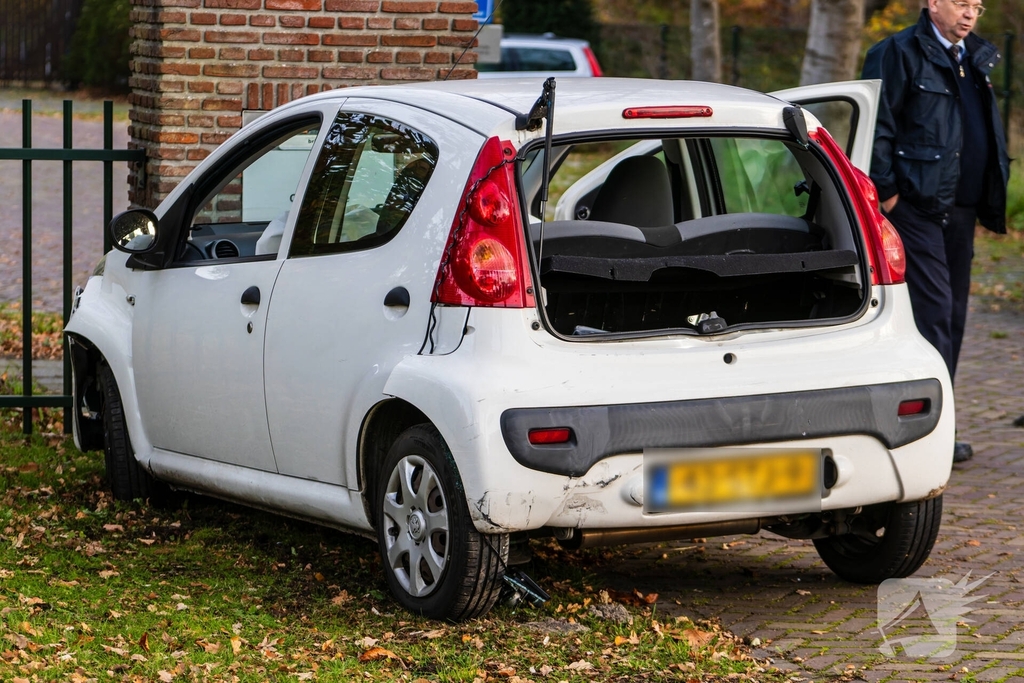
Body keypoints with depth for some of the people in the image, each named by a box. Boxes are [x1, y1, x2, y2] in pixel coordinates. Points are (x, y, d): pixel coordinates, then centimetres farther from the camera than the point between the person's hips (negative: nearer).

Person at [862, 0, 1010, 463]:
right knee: (933, 309, -11)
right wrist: (887, 193, -14)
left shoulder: (976, 58, 17)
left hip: (961, 209, 8)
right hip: (918, 206, -8)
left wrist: (992, 197, 16)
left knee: (951, 314, 9)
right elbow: (877, 127, -10)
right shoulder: (899, 53, -7)